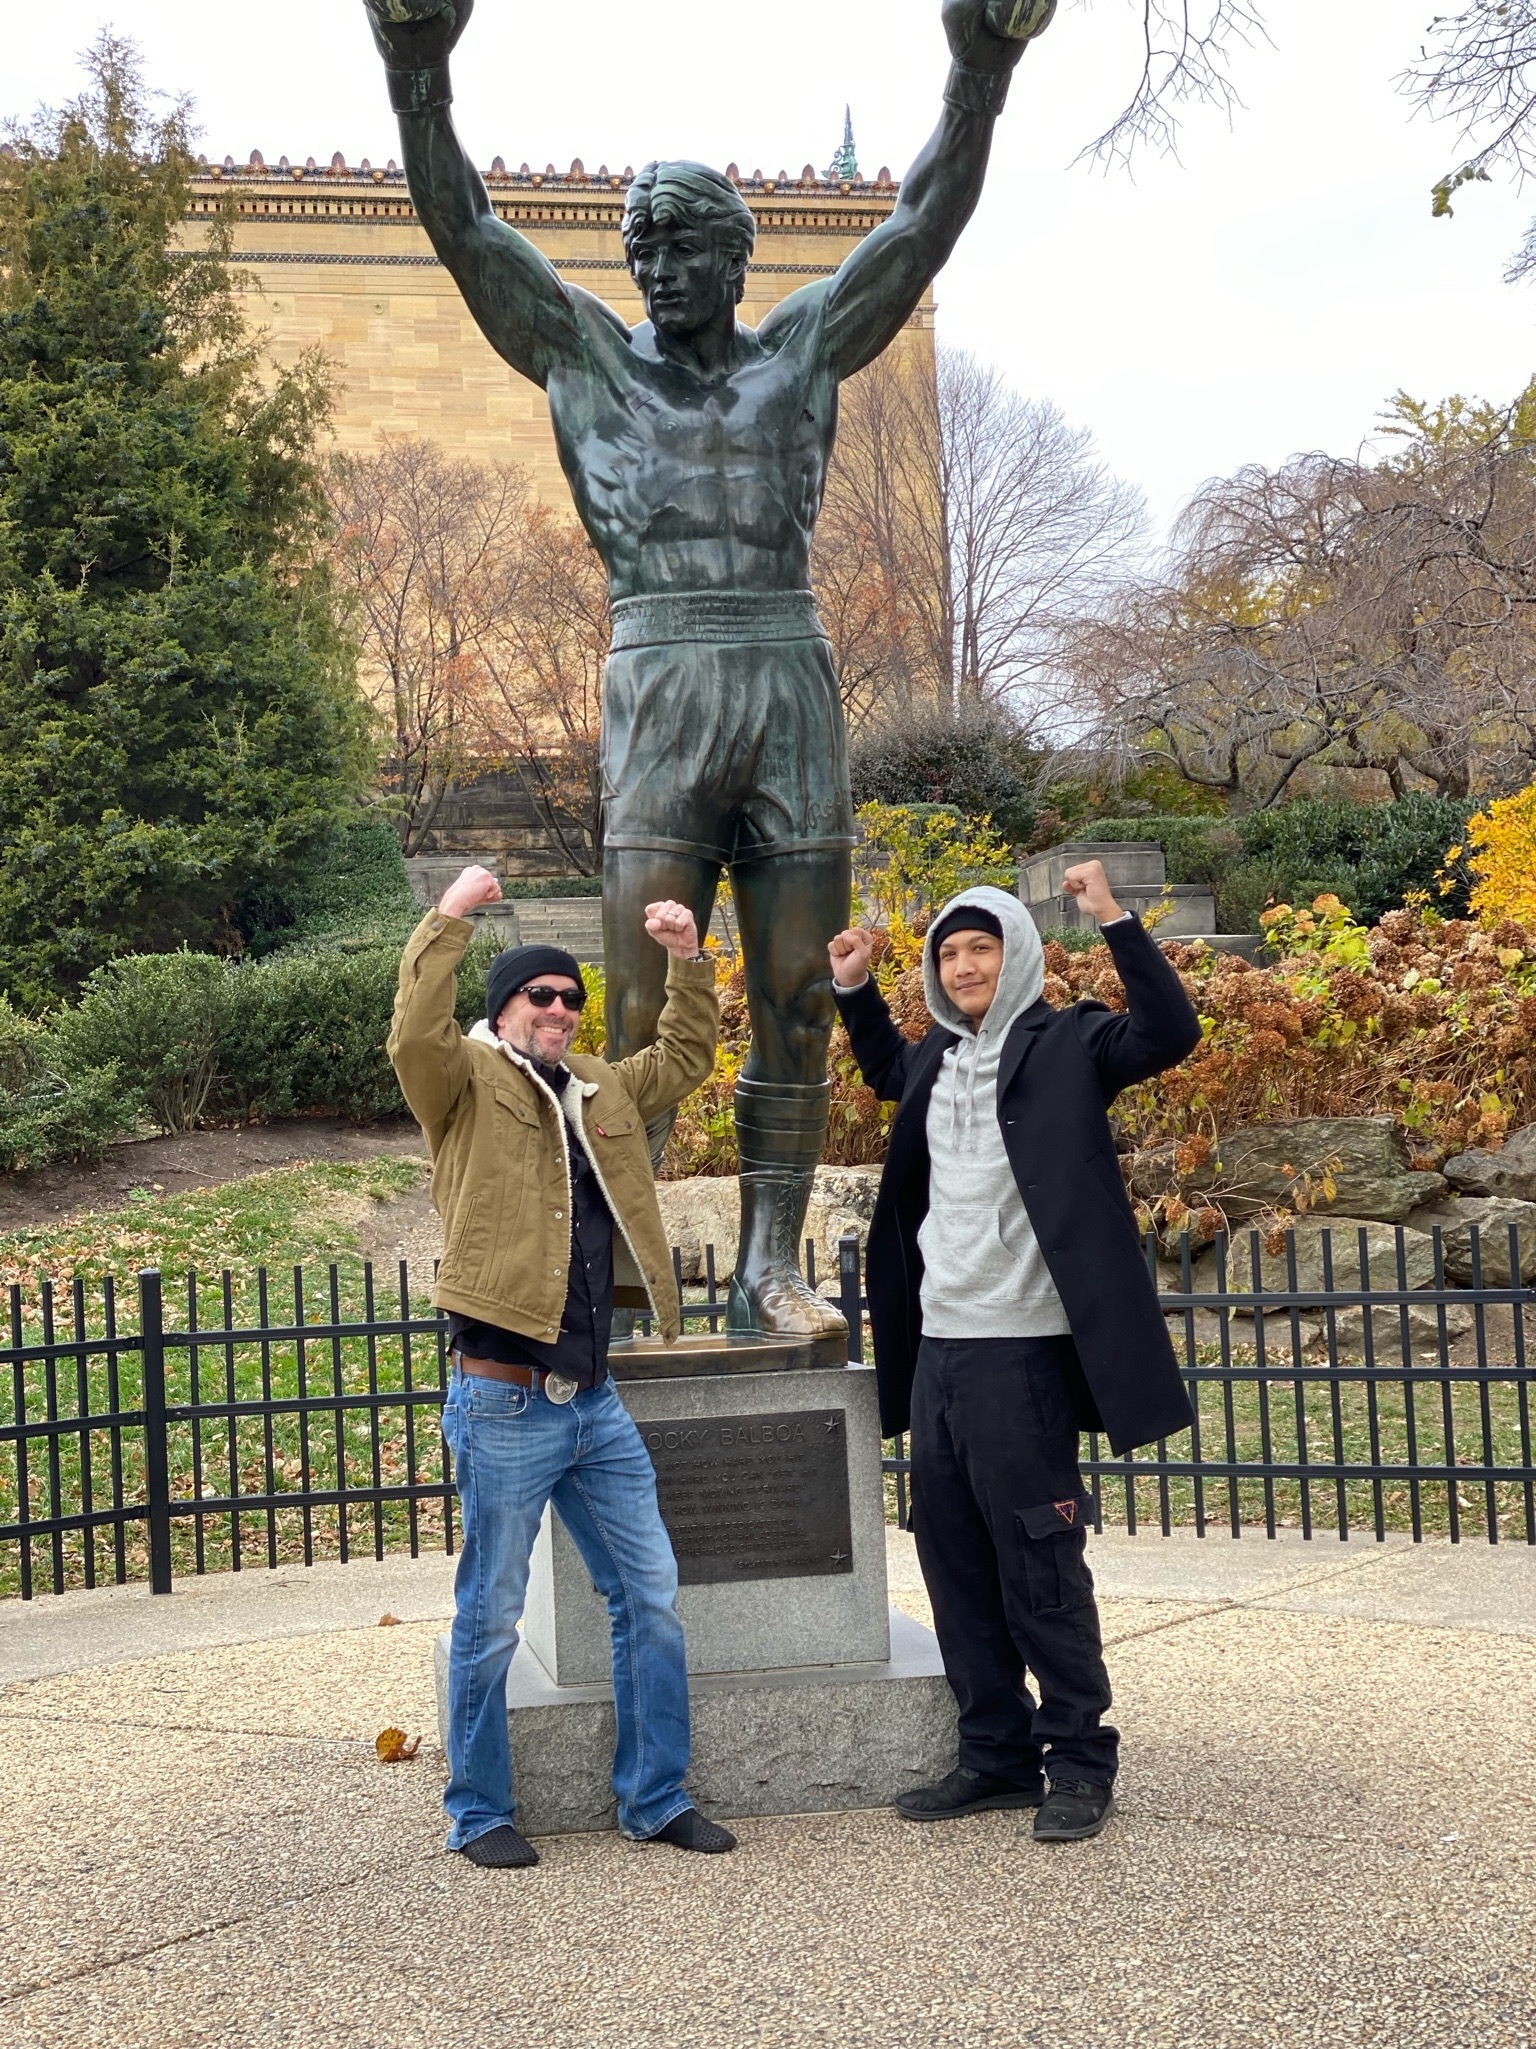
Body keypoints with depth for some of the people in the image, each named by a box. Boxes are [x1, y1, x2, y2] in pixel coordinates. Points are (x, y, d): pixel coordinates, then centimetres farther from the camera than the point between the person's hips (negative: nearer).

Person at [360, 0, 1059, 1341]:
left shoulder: (802, 350, 17)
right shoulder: (586, 354, 14)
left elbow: (925, 226, 10)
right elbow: (464, 227, 5)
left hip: (795, 690, 2)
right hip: (660, 695, -2)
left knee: (796, 1003, 1)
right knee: (644, 1010, -9)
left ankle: (771, 1273, 7)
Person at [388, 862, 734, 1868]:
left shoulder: (604, 1090, 15)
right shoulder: (469, 1086, -4)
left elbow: (686, 1056, 27)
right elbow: (415, 1037, -24)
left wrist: (689, 959, 16)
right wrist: (450, 919, -23)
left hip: (596, 1404, 7)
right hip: (505, 1407, -7)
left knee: (652, 1597, 9)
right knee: (491, 1617, 4)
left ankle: (657, 1798, 21)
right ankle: (481, 1811, 18)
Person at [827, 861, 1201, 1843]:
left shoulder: (1064, 1045, -4)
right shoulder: (937, 1058, 15)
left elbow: (1171, 1031, -21)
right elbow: (888, 1072, 38)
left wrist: (1114, 919, -25)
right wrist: (854, 989, 27)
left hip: (1020, 1352, -7)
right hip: (938, 1348, 7)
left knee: (1039, 1569, -3)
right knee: (955, 1563, 11)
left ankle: (1080, 1762, 10)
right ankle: (997, 1755, 22)